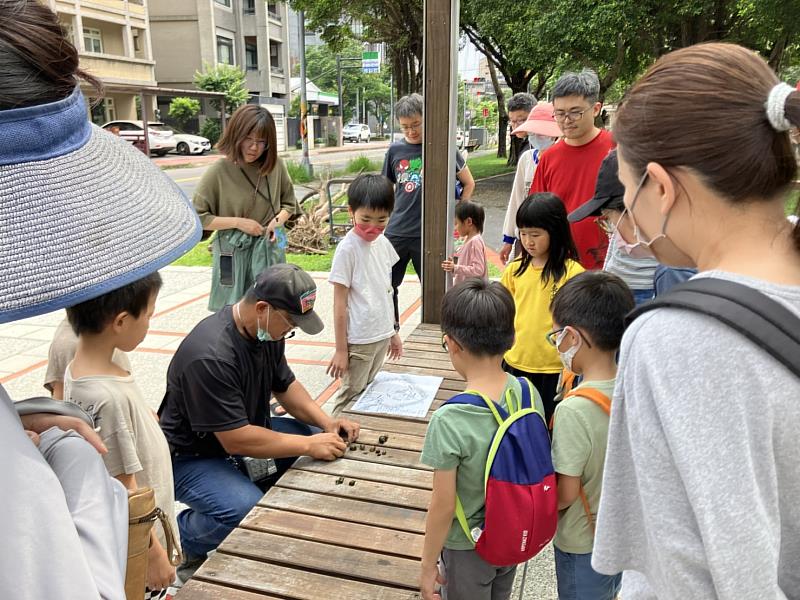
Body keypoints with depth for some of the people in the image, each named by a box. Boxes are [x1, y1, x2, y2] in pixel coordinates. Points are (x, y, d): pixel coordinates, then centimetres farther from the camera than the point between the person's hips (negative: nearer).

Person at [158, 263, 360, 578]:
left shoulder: (267, 330, -6)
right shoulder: (211, 356, -34)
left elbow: (284, 384, 7)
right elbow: (236, 440, -32)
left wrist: (326, 422, -9)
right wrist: (309, 445, -27)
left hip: (243, 430, 8)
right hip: (191, 456, -8)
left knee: (316, 437, -5)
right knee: (248, 511, -31)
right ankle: (184, 540, 1)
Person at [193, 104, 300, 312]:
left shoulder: (275, 165, -1)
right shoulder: (219, 172, -10)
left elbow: (289, 203, 14)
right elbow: (197, 217, -8)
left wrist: (278, 221, -6)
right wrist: (237, 222, -14)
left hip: (270, 252, 3)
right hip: (234, 254, -3)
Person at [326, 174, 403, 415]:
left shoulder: (383, 243, 4)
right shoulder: (347, 248, -16)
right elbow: (340, 303, -14)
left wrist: (393, 332, 17)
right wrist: (340, 350, -13)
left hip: (382, 336, 7)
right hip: (358, 340, -7)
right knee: (351, 397, 5)